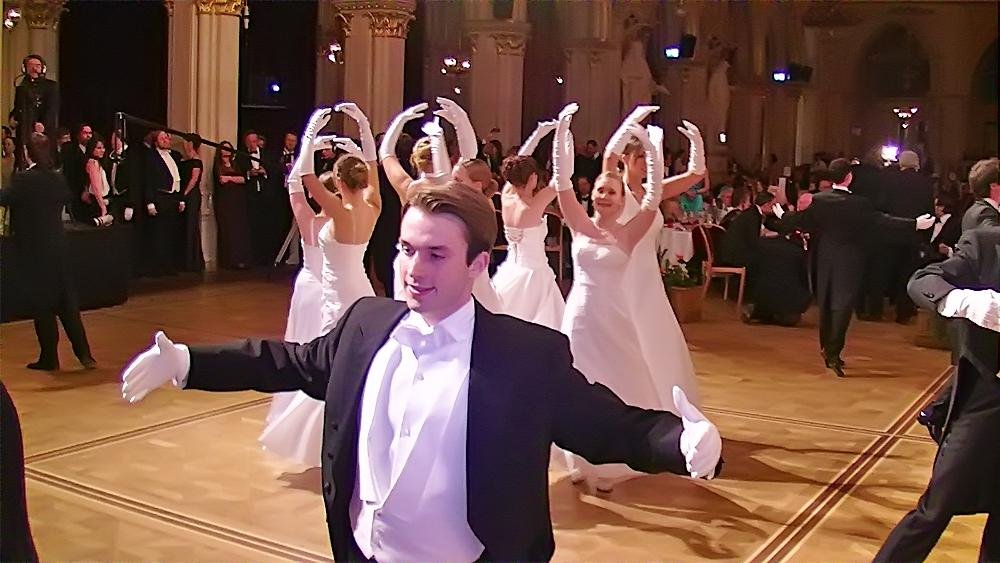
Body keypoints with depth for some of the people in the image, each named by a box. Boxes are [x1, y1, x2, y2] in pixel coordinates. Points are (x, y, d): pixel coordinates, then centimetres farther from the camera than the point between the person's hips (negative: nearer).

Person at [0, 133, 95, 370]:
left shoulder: (23, 179, -15)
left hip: (33, 252, -5)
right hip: (57, 249, 5)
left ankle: (49, 357, 10)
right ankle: (84, 353, 10)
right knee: (67, 302, 11)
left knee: (41, 305, 3)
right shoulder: (58, 179, 3)